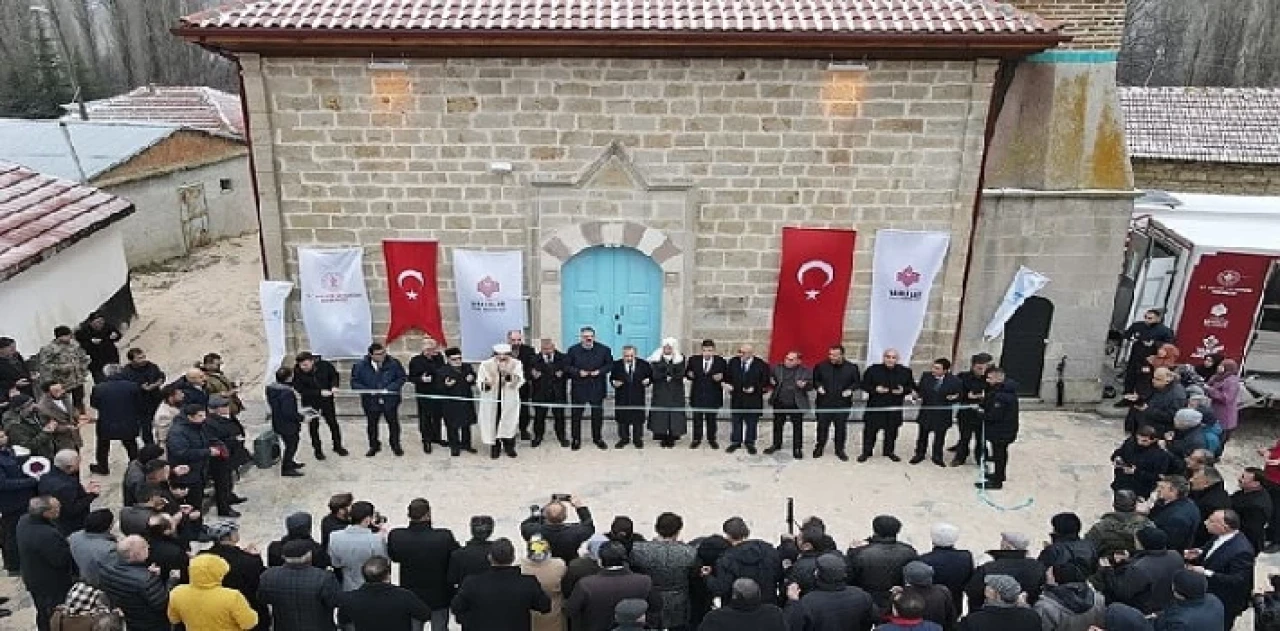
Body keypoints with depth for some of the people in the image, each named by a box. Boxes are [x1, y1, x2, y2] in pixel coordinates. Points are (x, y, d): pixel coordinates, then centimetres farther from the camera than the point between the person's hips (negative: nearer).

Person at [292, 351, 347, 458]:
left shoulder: (324, 365, -17)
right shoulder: (297, 372, -22)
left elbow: (335, 375, 1)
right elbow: (301, 390, -23)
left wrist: (334, 385, -18)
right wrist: (320, 392, -31)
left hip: (327, 399, 1)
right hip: (310, 402, -1)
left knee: (333, 422, 12)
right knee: (313, 425, 9)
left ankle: (337, 446, 29)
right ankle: (317, 449, 25)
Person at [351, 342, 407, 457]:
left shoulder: (394, 363, -10)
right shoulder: (360, 366, -9)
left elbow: (402, 377, -4)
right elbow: (354, 382, -4)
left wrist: (389, 389, -16)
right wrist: (368, 391, -18)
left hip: (390, 399, 0)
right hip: (371, 401, 0)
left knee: (393, 423, 11)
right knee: (371, 425, 14)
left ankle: (395, 445, 29)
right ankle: (374, 446, 33)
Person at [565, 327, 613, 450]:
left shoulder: (603, 349, 0)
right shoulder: (573, 350, -2)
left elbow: (609, 364, 5)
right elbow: (566, 366, 0)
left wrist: (600, 371, -12)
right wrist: (578, 372, -15)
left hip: (597, 387, 1)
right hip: (579, 387, -1)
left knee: (597, 413, 9)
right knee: (576, 414, 4)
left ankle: (598, 438, 24)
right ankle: (576, 439, 16)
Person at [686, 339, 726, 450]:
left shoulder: (721, 362, -2)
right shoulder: (694, 361, 2)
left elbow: (726, 376, 1)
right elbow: (687, 373, 9)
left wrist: (721, 377, -20)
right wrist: (689, 374, -13)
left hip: (712, 396, -1)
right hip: (697, 395, 1)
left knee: (711, 418, 10)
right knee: (697, 418, 8)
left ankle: (711, 439, 22)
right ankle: (697, 439, 19)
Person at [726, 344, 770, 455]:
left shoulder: (761, 365, -9)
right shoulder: (733, 362, 1)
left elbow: (765, 381, -6)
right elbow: (727, 376, 13)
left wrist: (755, 388, -17)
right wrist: (728, 384, -5)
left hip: (753, 399, -3)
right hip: (736, 397, 3)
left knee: (751, 422, 9)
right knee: (736, 421, 12)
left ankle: (750, 443, 23)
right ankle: (735, 442, 24)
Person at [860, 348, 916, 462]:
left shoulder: (905, 372, 0)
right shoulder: (873, 369, -6)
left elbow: (911, 386, 9)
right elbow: (864, 384, 0)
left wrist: (903, 390, -12)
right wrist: (874, 389, -18)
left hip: (894, 407, 2)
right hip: (875, 406, -2)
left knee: (891, 430, 12)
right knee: (870, 430, 3)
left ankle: (889, 451, 30)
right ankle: (866, 452, 17)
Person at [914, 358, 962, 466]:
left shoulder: (955, 380, -15)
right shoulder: (926, 376, -8)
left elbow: (959, 395, -5)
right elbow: (920, 390, 3)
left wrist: (954, 397, -25)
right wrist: (918, 394, -18)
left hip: (943, 414, -2)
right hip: (926, 411, 2)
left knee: (940, 436, 13)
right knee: (923, 434, 15)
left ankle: (937, 456, 31)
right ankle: (919, 454, 32)